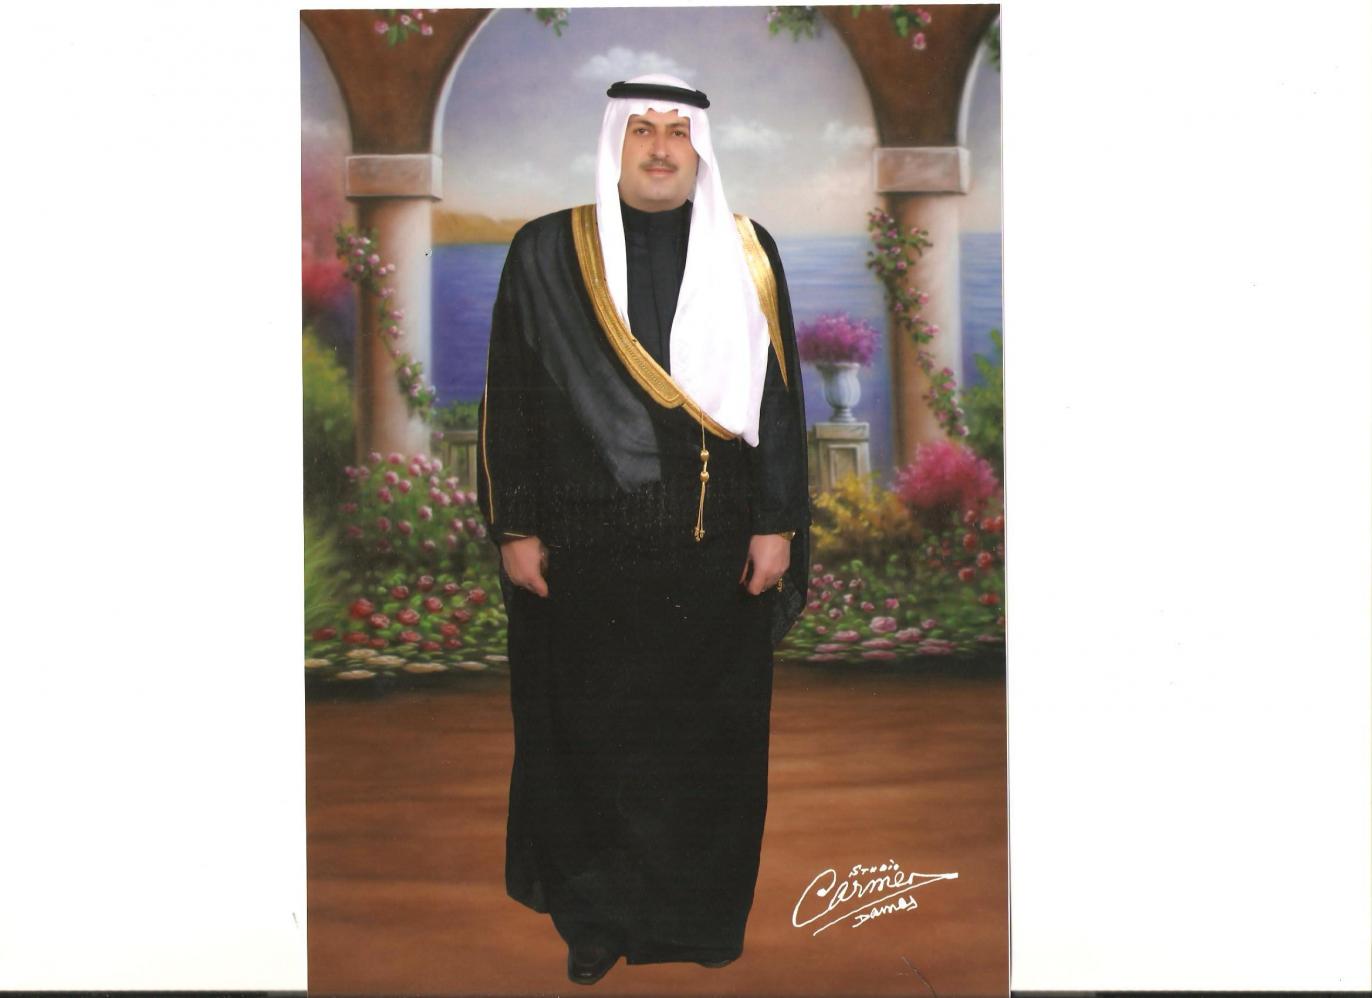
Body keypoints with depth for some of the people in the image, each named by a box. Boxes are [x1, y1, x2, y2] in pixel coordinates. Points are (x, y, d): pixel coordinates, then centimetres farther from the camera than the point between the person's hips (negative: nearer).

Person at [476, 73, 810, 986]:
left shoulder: (748, 253, 5)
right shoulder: (547, 253, 2)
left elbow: (780, 395, 4)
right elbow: (511, 396, 3)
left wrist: (777, 523, -1)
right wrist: (515, 527, -1)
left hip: (717, 548, 1)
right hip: (588, 544, -1)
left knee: (713, 735, 8)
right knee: (594, 732, 7)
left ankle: (707, 913, 24)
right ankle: (596, 919, 23)